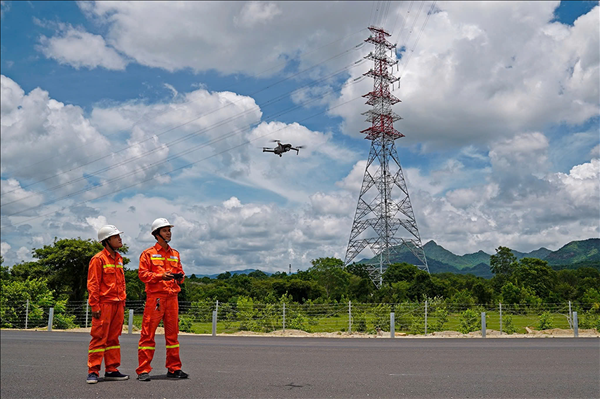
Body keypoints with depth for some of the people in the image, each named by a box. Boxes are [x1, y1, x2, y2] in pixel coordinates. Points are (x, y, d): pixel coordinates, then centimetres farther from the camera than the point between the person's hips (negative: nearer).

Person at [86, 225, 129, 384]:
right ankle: (93, 372, 3)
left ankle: (111, 370, 17)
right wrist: (95, 306, -14)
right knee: (99, 337, -4)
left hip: (118, 305, 7)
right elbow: (93, 284, -10)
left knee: (113, 338, 11)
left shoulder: (119, 258, 16)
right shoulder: (98, 259, -7)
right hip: (104, 304, -7)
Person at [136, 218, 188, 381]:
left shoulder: (175, 254, 18)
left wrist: (180, 276, -3)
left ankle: (174, 368, 18)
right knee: (148, 334, -4)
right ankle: (143, 370, 2)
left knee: (172, 333, 10)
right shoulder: (148, 254, 2)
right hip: (155, 296, -5)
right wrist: (161, 276, -19)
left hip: (172, 297, 5)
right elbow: (142, 274, -6)